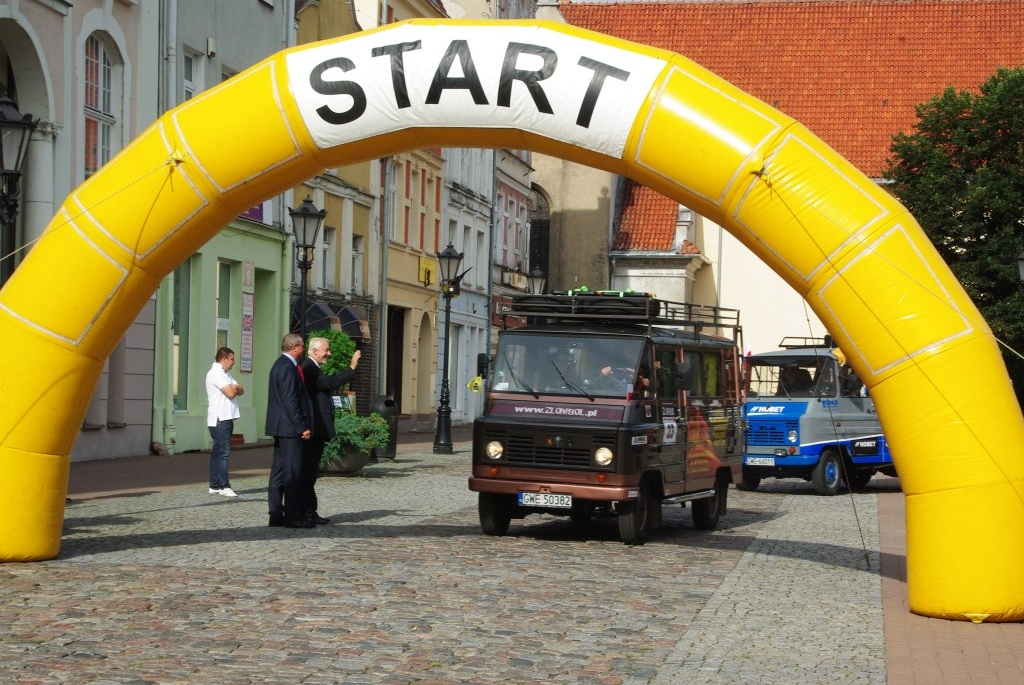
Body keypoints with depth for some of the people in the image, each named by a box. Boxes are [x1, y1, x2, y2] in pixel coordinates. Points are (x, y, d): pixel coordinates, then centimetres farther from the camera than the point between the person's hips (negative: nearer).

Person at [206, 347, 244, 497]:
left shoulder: (224, 374, 21)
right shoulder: (215, 373, -11)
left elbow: (240, 391, 15)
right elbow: (231, 393, -19)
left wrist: (234, 388, -7)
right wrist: (234, 388, 3)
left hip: (226, 418, 10)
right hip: (219, 419, -10)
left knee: (217, 452, 10)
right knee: (222, 452, -11)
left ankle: (214, 486, 13)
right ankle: (224, 486, -13)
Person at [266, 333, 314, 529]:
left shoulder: (280, 364, 16)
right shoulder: (288, 367, -16)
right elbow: (290, 400, -20)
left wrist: (302, 425, 21)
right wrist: (302, 427, -18)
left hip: (280, 427, 11)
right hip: (290, 427, -11)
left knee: (279, 471, 11)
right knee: (292, 472, -7)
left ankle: (276, 514, 14)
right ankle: (293, 516, -4)